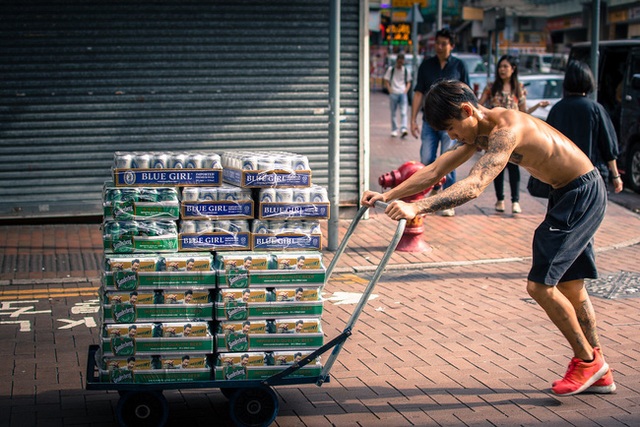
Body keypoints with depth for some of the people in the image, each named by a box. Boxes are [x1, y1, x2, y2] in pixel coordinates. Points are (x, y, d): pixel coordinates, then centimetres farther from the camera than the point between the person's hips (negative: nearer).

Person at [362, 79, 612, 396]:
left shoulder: (506, 128, -28)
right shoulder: (479, 133, 3)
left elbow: (474, 186, -39)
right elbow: (435, 171, 5)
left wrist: (417, 208, -47)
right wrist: (388, 196, -3)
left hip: (583, 194, -10)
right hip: (567, 195, 10)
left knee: (539, 284, -10)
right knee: (569, 285, 15)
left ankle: (587, 361, 6)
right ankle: (598, 373, 24)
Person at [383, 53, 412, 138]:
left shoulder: (406, 70, 9)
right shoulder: (391, 69, 3)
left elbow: (408, 82, 17)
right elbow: (386, 81, 5)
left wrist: (406, 90, 1)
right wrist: (390, 91, -7)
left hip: (403, 94, 1)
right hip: (393, 94, -1)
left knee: (403, 113, -11)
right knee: (393, 113, 6)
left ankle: (403, 129, -20)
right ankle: (394, 130, 16)